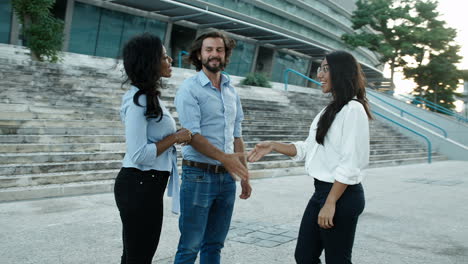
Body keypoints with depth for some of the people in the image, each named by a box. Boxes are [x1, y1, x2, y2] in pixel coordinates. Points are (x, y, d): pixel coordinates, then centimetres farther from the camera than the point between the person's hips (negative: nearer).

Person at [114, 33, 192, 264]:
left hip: (147, 185, 10)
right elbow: (139, 154, -24)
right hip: (140, 187, -10)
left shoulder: (150, 97, 12)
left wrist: (176, 136, 5)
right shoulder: (138, 101, -19)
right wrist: (174, 138, -15)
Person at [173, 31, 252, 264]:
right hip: (199, 175, -6)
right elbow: (192, 135, -16)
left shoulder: (231, 91, 14)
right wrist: (223, 157, -28)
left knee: (214, 245, 14)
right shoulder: (190, 89, -6)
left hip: (227, 177, 6)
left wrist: (245, 176, 13)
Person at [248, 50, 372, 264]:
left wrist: (330, 204, -21)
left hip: (342, 196, -9)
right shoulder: (330, 109, 14)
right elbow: (308, 149, 17)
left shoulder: (353, 110, -15)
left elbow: (350, 164, -20)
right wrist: (273, 146, 8)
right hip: (321, 191, 9)